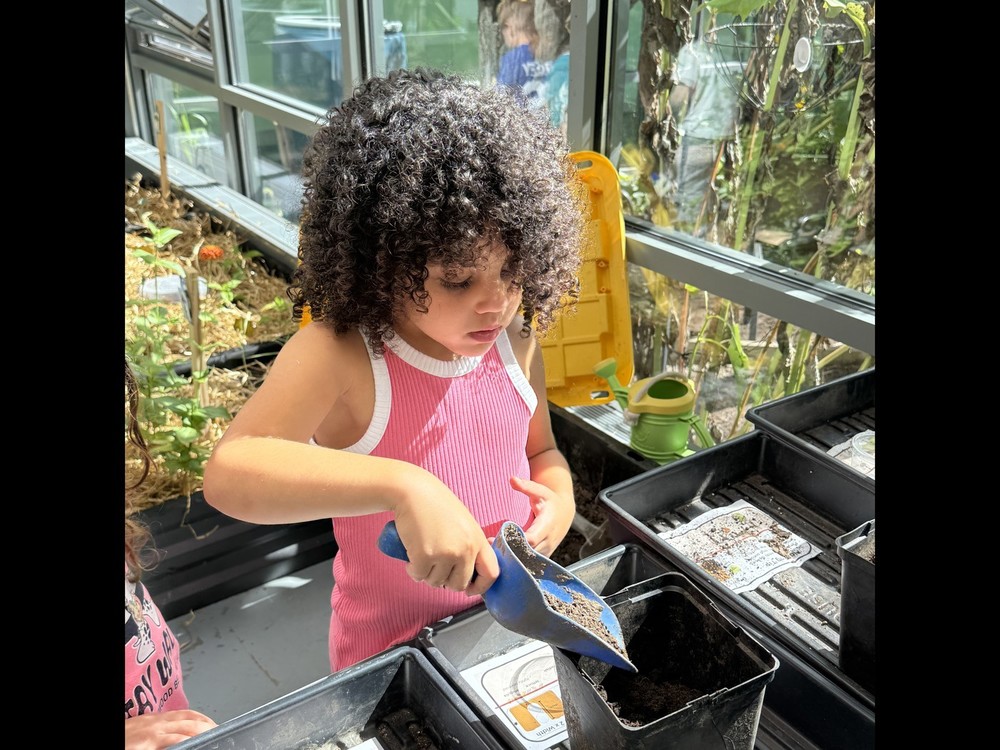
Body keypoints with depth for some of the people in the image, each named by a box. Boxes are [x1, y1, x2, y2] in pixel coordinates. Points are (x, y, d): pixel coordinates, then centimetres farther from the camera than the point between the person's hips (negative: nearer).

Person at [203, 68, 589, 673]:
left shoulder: (515, 347, -9)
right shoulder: (339, 357, -25)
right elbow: (229, 473, -38)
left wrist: (560, 495, -13)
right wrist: (402, 488, -48)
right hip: (391, 658, -4)